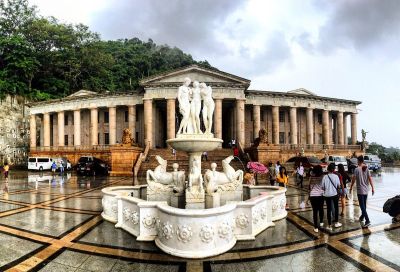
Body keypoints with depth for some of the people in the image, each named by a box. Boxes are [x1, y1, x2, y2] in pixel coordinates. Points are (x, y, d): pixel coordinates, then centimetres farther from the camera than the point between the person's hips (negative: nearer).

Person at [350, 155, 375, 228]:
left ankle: (367, 220, -13)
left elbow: (353, 179, -10)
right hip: (366, 190, 6)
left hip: (360, 190, -6)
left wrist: (351, 188, 2)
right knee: (364, 204, 20)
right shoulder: (367, 168, 1)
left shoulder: (357, 169, -13)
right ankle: (362, 217, 36)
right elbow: (370, 178, -2)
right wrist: (372, 188, 2)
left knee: (362, 206, -4)